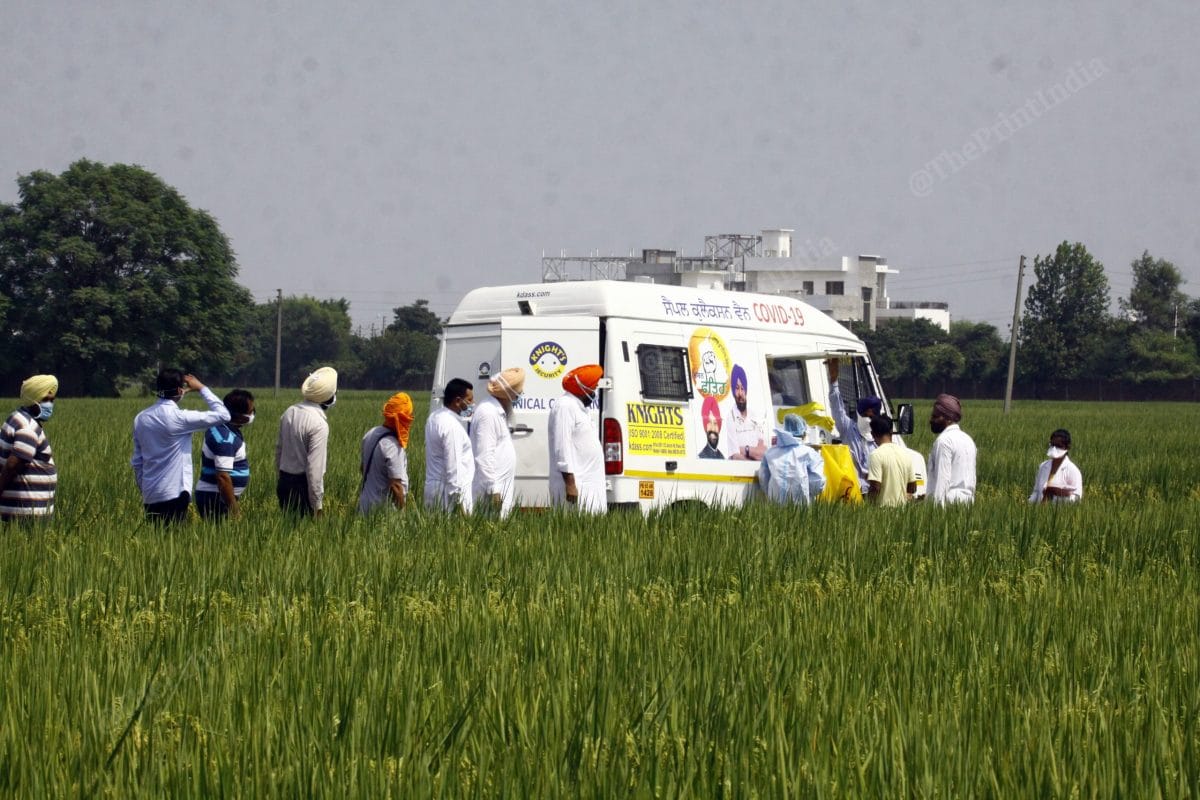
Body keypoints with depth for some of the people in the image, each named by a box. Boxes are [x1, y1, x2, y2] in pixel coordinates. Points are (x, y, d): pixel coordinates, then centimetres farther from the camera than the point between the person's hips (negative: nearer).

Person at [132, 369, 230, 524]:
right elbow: (223, 415, -9)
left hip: (150, 495, 7)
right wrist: (202, 388, 2)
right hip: (174, 494, -7)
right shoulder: (179, 418, -13)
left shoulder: (141, 419, 7)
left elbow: (137, 462, 13)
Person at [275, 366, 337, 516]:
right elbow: (315, 467, -20)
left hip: (284, 481, 8)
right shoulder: (319, 424, -19)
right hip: (303, 485, -8)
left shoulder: (289, 412, 4)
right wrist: (318, 504, -15)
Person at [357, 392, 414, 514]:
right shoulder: (392, 445, -23)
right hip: (384, 507, -9)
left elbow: (362, 466, 17)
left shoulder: (371, 434, 3)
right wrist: (401, 512, -13)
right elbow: (396, 485, -22)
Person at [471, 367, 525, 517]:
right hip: (493, 489, -10)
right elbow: (484, 456, -21)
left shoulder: (500, 411, 15)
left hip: (503, 486, 10)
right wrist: (493, 490, -21)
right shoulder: (488, 413, -16)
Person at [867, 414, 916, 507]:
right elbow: (913, 488, 12)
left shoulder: (876, 455, -11)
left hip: (884, 506, -6)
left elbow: (876, 487, -17)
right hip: (902, 505, 6)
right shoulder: (906, 453, 9)